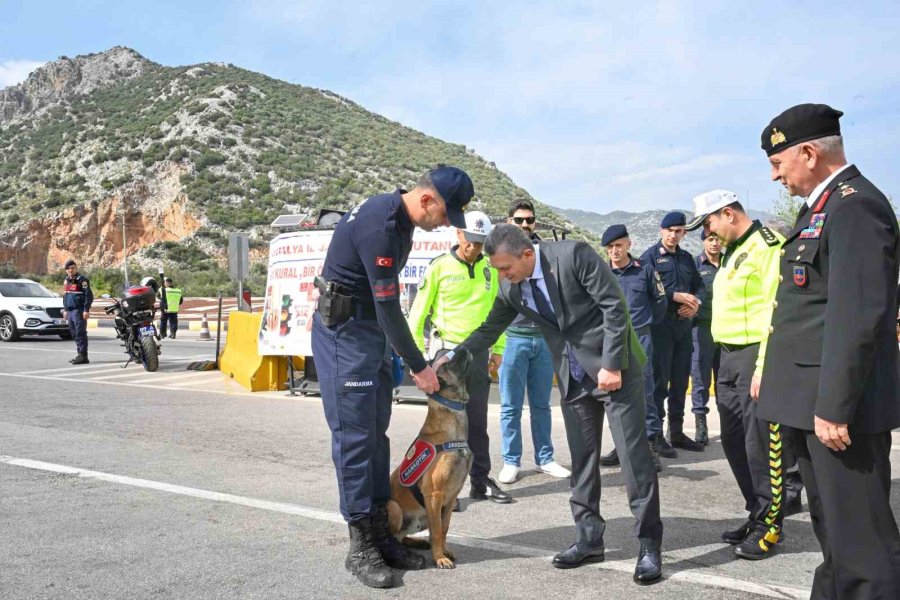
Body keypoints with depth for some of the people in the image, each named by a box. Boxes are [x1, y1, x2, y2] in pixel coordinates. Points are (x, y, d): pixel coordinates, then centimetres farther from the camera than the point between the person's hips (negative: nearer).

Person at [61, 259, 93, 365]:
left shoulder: (81, 280, -7)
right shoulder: (66, 281, 19)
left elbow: (89, 295, -14)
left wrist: (86, 310, -19)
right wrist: (65, 310, 23)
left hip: (79, 311, -9)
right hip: (70, 311, 9)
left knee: (80, 333, -11)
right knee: (74, 334, 10)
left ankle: (83, 356, -11)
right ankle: (80, 354, 16)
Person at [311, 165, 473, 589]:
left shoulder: (399, 217, 6)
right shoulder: (379, 227, -25)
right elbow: (388, 308, -22)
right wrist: (418, 367, -13)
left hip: (373, 331, 10)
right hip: (344, 331, -10)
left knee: (375, 433, 11)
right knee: (354, 436, -6)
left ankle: (380, 534, 19)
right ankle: (361, 548, 3)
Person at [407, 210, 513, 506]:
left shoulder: (490, 269, 6)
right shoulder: (440, 266, -6)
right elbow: (418, 312, -4)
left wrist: (498, 348, 11)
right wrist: (416, 354, -7)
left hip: (478, 352, 4)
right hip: (445, 350, -4)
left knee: (477, 421, 10)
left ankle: (481, 481, 20)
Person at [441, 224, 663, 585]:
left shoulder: (573, 254, -19)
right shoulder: (510, 287, -1)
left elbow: (614, 306, -17)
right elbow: (490, 329, 11)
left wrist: (611, 365, -19)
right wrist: (451, 358, 1)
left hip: (613, 366, -5)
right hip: (573, 376, 6)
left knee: (633, 453, -4)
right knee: (582, 458, 7)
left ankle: (649, 544, 6)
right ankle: (589, 539, 18)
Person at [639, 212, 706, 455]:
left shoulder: (686, 257, 16)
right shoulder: (650, 255, -2)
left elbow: (699, 286, 15)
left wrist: (695, 303, -6)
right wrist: (677, 296, -21)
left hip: (683, 324, 6)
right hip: (660, 325, -6)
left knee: (680, 381, 11)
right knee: (659, 380, -5)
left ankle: (676, 432, 21)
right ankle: (656, 435, 0)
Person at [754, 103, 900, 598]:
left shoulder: (854, 206, -15)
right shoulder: (823, 206, 15)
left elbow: (858, 316, -23)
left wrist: (834, 406, -23)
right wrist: (768, 372, 19)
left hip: (840, 407, -10)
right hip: (813, 402, 10)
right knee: (833, 529, 20)